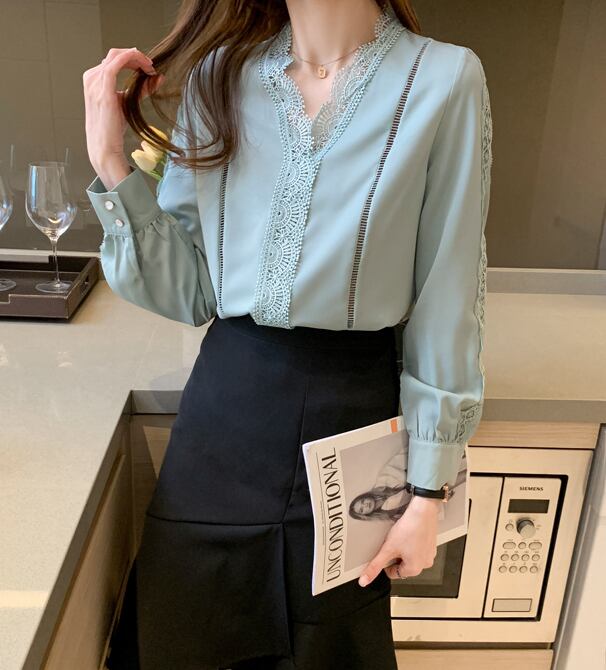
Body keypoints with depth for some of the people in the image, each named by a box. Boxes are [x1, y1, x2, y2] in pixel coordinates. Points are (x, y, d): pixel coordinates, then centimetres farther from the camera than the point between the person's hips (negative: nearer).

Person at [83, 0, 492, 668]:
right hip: (223, 404, 3)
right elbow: (186, 291, 0)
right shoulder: (216, 72, 0)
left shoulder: (444, 79, -10)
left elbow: (447, 307, -7)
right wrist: (111, 162, -11)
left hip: (352, 407, -2)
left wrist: (427, 494, -4)